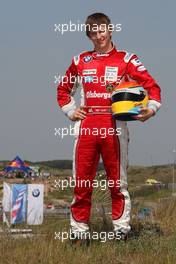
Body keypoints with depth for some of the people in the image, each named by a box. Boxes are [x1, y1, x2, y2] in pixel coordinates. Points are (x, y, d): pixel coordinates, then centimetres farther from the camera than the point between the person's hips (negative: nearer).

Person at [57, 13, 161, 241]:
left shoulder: (125, 59, 6)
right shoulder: (80, 61, 16)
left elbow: (151, 85, 0)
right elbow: (64, 89, 30)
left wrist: (151, 108, -17)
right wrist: (70, 110, 14)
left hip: (114, 126, -2)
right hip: (86, 125, 3)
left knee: (117, 180, -1)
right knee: (82, 181, 1)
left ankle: (121, 228, 4)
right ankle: (79, 229, 7)